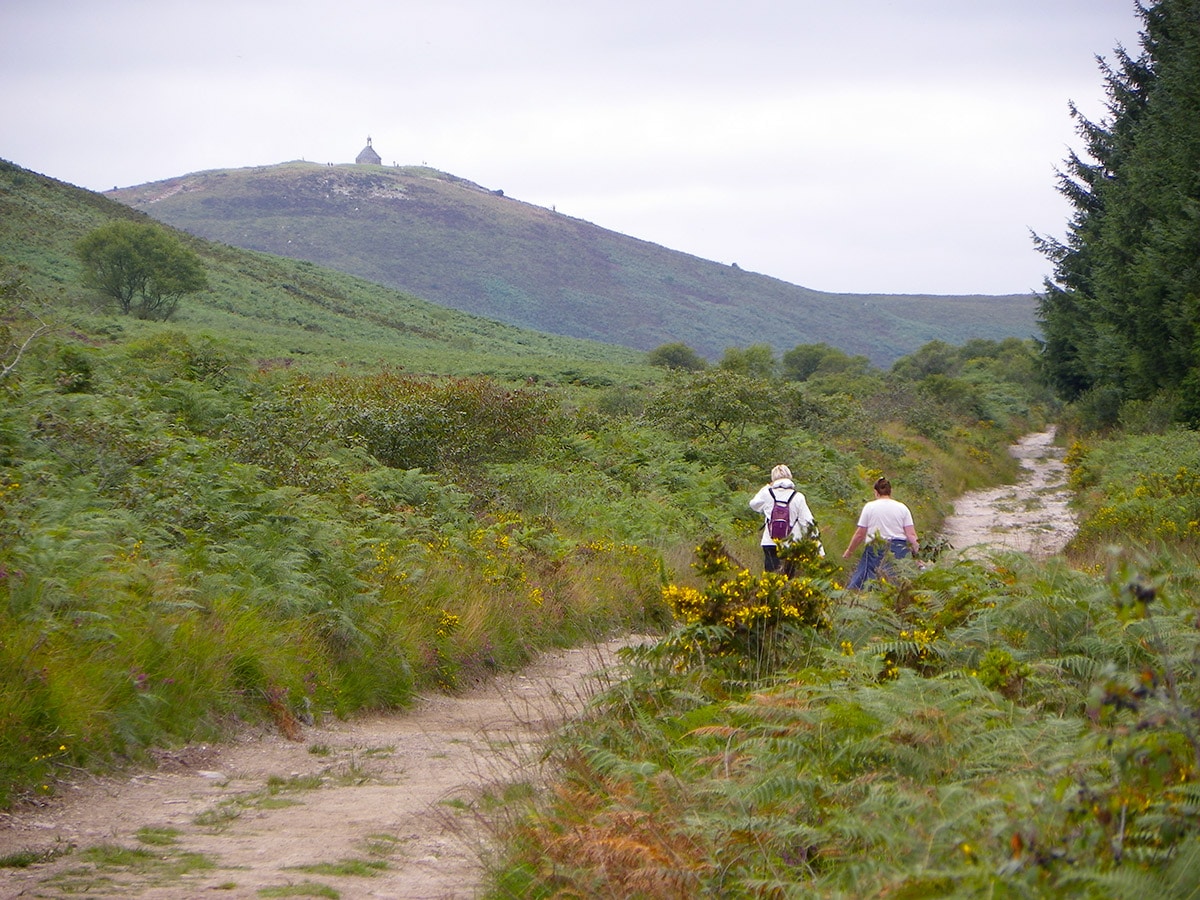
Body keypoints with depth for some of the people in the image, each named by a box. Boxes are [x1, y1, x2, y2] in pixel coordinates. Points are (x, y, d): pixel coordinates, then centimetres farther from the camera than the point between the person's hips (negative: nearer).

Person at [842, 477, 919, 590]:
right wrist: (917, 552, 8)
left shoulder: (869, 507, 3)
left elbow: (860, 534, 3)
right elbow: (911, 535, 1)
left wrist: (849, 551, 15)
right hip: (899, 550, 2)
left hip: (875, 549, -2)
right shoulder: (902, 508, 8)